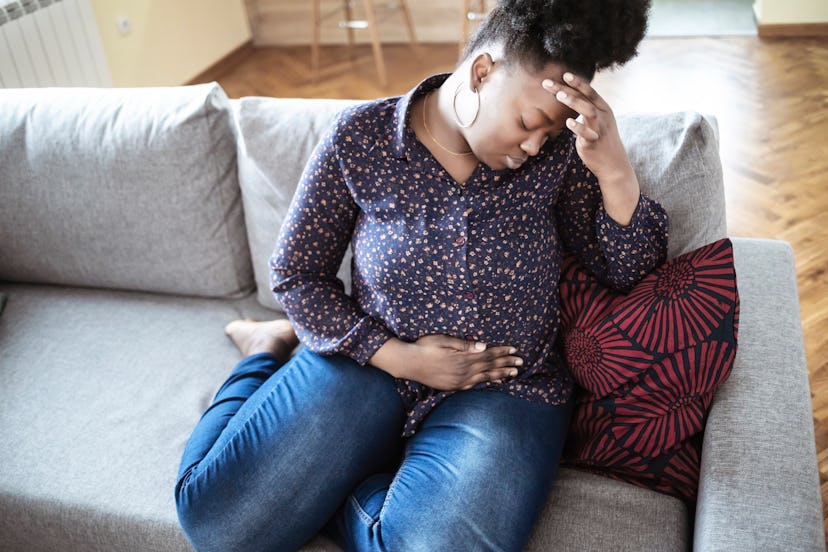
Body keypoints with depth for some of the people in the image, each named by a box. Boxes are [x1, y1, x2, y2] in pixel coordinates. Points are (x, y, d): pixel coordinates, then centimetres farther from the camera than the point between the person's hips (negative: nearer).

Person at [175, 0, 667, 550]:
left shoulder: (557, 152, -5)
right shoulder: (361, 137, -7)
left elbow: (630, 273, -2)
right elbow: (296, 274, 0)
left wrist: (615, 171, -21)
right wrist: (395, 355, -12)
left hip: (504, 392, 1)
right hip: (370, 363, 0)